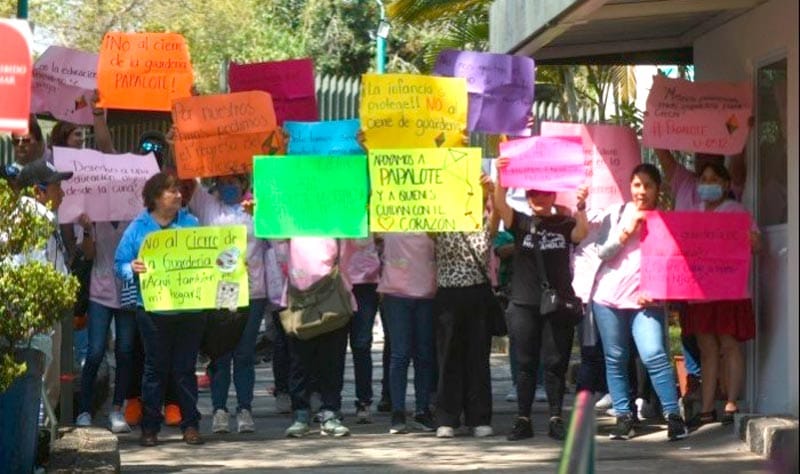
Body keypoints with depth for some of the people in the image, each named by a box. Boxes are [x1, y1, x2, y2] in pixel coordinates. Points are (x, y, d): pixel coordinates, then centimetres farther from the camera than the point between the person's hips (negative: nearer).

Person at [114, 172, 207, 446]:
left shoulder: (191, 223, 9)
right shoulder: (138, 228, 2)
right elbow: (120, 264, 1)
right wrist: (133, 269, -19)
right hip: (153, 308, -2)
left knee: (185, 367, 5)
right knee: (155, 367, 3)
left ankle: (190, 424, 11)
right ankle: (150, 426, 8)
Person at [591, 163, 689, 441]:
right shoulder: (617, 215, 8)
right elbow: (602, 252, 1)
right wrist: (627, 231, -10)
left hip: (645, 300, -2)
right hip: (609, 296, 2)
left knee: (654, 355, -15)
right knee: (615, 359, 4)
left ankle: (673, 415, -11)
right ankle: (623, 416, 11)